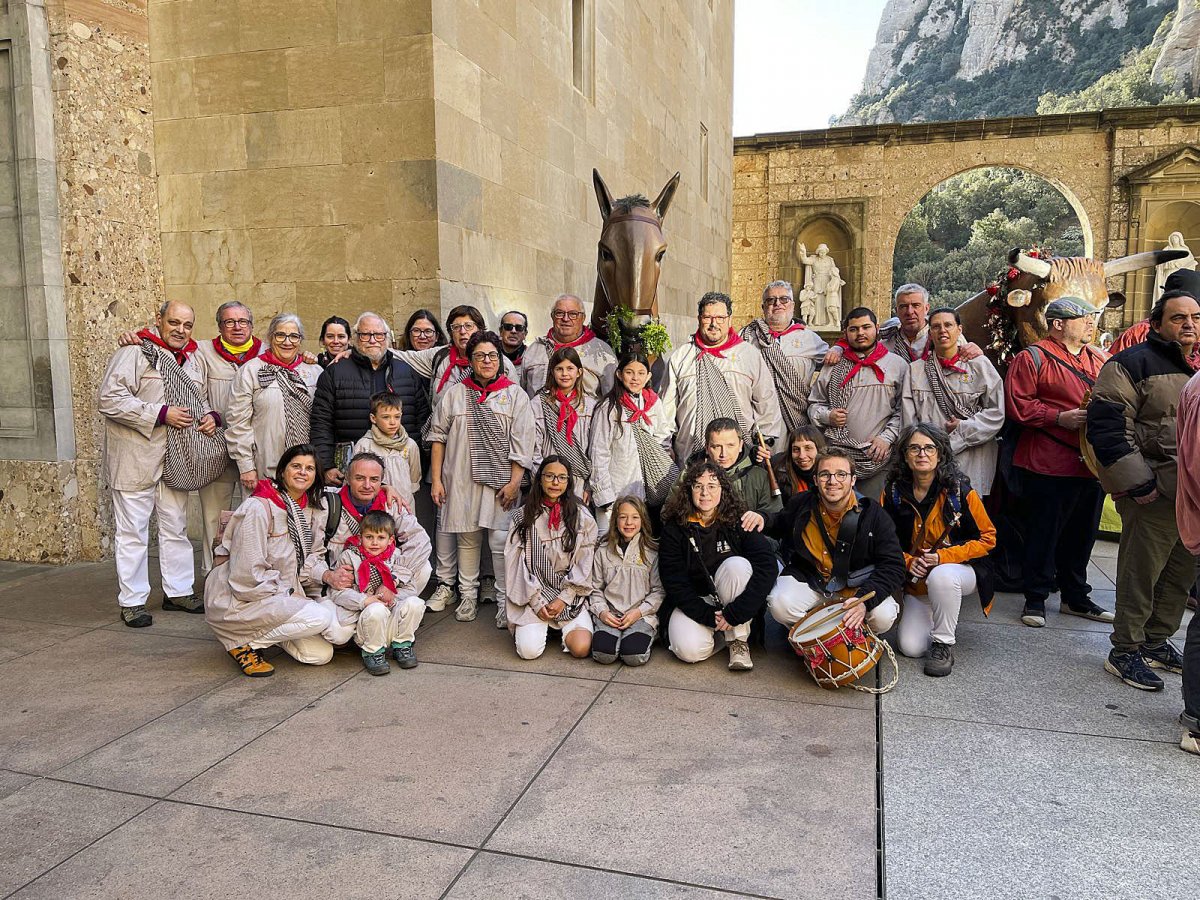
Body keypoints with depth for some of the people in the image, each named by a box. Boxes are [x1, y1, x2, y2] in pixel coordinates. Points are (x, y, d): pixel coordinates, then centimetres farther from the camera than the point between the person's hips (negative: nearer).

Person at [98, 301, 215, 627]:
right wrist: (161, 414, -21)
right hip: (136, 459, -7)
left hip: (175, 460, 7)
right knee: (133, 532, 1)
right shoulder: (135, 352, -11)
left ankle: (178, 591, 26)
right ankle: (132, 602, 11)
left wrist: (210, 415, 3)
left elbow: (200, 398, 26)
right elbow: (109, 399, -19)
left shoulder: (189, 359, 13)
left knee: (176, 528, 14)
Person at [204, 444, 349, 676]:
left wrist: (328, 575, -12)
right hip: (239, 601, -8)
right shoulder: (258, 508, -20)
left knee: (322, 654, -4)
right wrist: (290, 596, -17)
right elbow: (249, 577, -22)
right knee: (321, 618, -27)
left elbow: (311, 558, 9)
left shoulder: (313, 509, 4)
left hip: (283, 596, 8)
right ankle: (244, 644, -7)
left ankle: (268, 631, 18)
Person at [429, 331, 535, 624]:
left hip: (500, 480, -2)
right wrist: (436, 479, 4)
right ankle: (468, 595, 23)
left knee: (501, 541, -3)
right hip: (461, 481, 2)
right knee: (467, 539, 10)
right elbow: (438, 437, 10)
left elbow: (522, 443, -1)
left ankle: (505, 601, 7)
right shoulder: (454, 394, 9)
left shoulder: (515, 395, 4)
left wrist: (514, 482, -9)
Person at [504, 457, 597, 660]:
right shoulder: (523, 517, 2)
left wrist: (564, 598, -8)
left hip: (571, 595, 0)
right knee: (529, 650, -20)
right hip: (533, 597, 0)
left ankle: (563, 627, 14)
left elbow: (584, 565, 0)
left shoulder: (582, 518, 2)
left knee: (581, 648, -20)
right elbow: (518, 563, -1)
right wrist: (537, 602, -8)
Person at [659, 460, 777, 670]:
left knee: (737, 564, -30)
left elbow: (768, 566, -21)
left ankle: (737, 640, -15)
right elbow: (673, 582, -10)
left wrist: (735, 613, -28)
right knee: (690, 650, -29)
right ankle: (718, 632, 6)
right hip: (693, 603, -1)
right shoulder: (674, 528, -8)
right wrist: (708, 615, -22)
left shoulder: (737, 521, -9)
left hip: (731, 600, 1)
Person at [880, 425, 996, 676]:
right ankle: (937, 614, 22)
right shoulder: (893, 491, -7)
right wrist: (908, 561, -17)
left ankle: (944, 644, -17)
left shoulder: (960, 490, -15)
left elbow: (987, 538, -9)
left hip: (961, 569, -3)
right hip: (918, 580, 3)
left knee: (940, 576, -40)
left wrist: (943, 556, -22)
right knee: (911, 647, -12)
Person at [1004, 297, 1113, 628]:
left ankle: (1076, 597, 29)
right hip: (1048, 463, -7)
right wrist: (1059, 418, -18)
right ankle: (1035, 599, 12)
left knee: (1083, 532, 15)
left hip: (1092, 462, 7)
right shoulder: (1032, 358, -5)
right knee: (1043, 532, 0)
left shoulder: (1099, 359, 16)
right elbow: (1017, 404, -12)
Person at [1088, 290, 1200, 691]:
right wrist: (1138, 483, -19)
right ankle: (1124, 652, 9)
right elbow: (1107, 425, -16)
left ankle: (1156, 642, 30)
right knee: (1141, 572, -3)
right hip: (1154, 492, -8)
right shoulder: (1134, 365, -9)